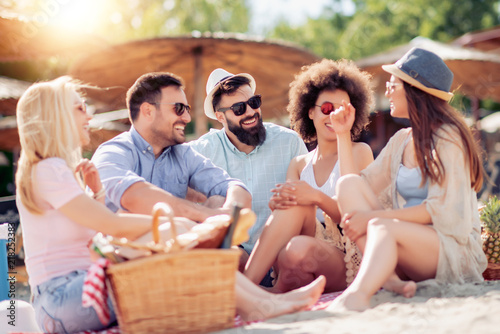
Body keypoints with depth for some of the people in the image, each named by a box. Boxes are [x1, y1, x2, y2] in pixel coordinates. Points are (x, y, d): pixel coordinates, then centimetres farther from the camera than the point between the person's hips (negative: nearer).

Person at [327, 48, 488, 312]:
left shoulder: (447, 138, -7)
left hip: (453, 248, -7)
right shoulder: (401, 141, 15)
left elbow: (439, 210, -16)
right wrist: (343, 134, 12)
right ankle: (390, 281, -32)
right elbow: (361, 186, 11)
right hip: (409, 237, 7)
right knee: (349, 183, -13)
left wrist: (373, 217, -21)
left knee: (381, 227, -35)